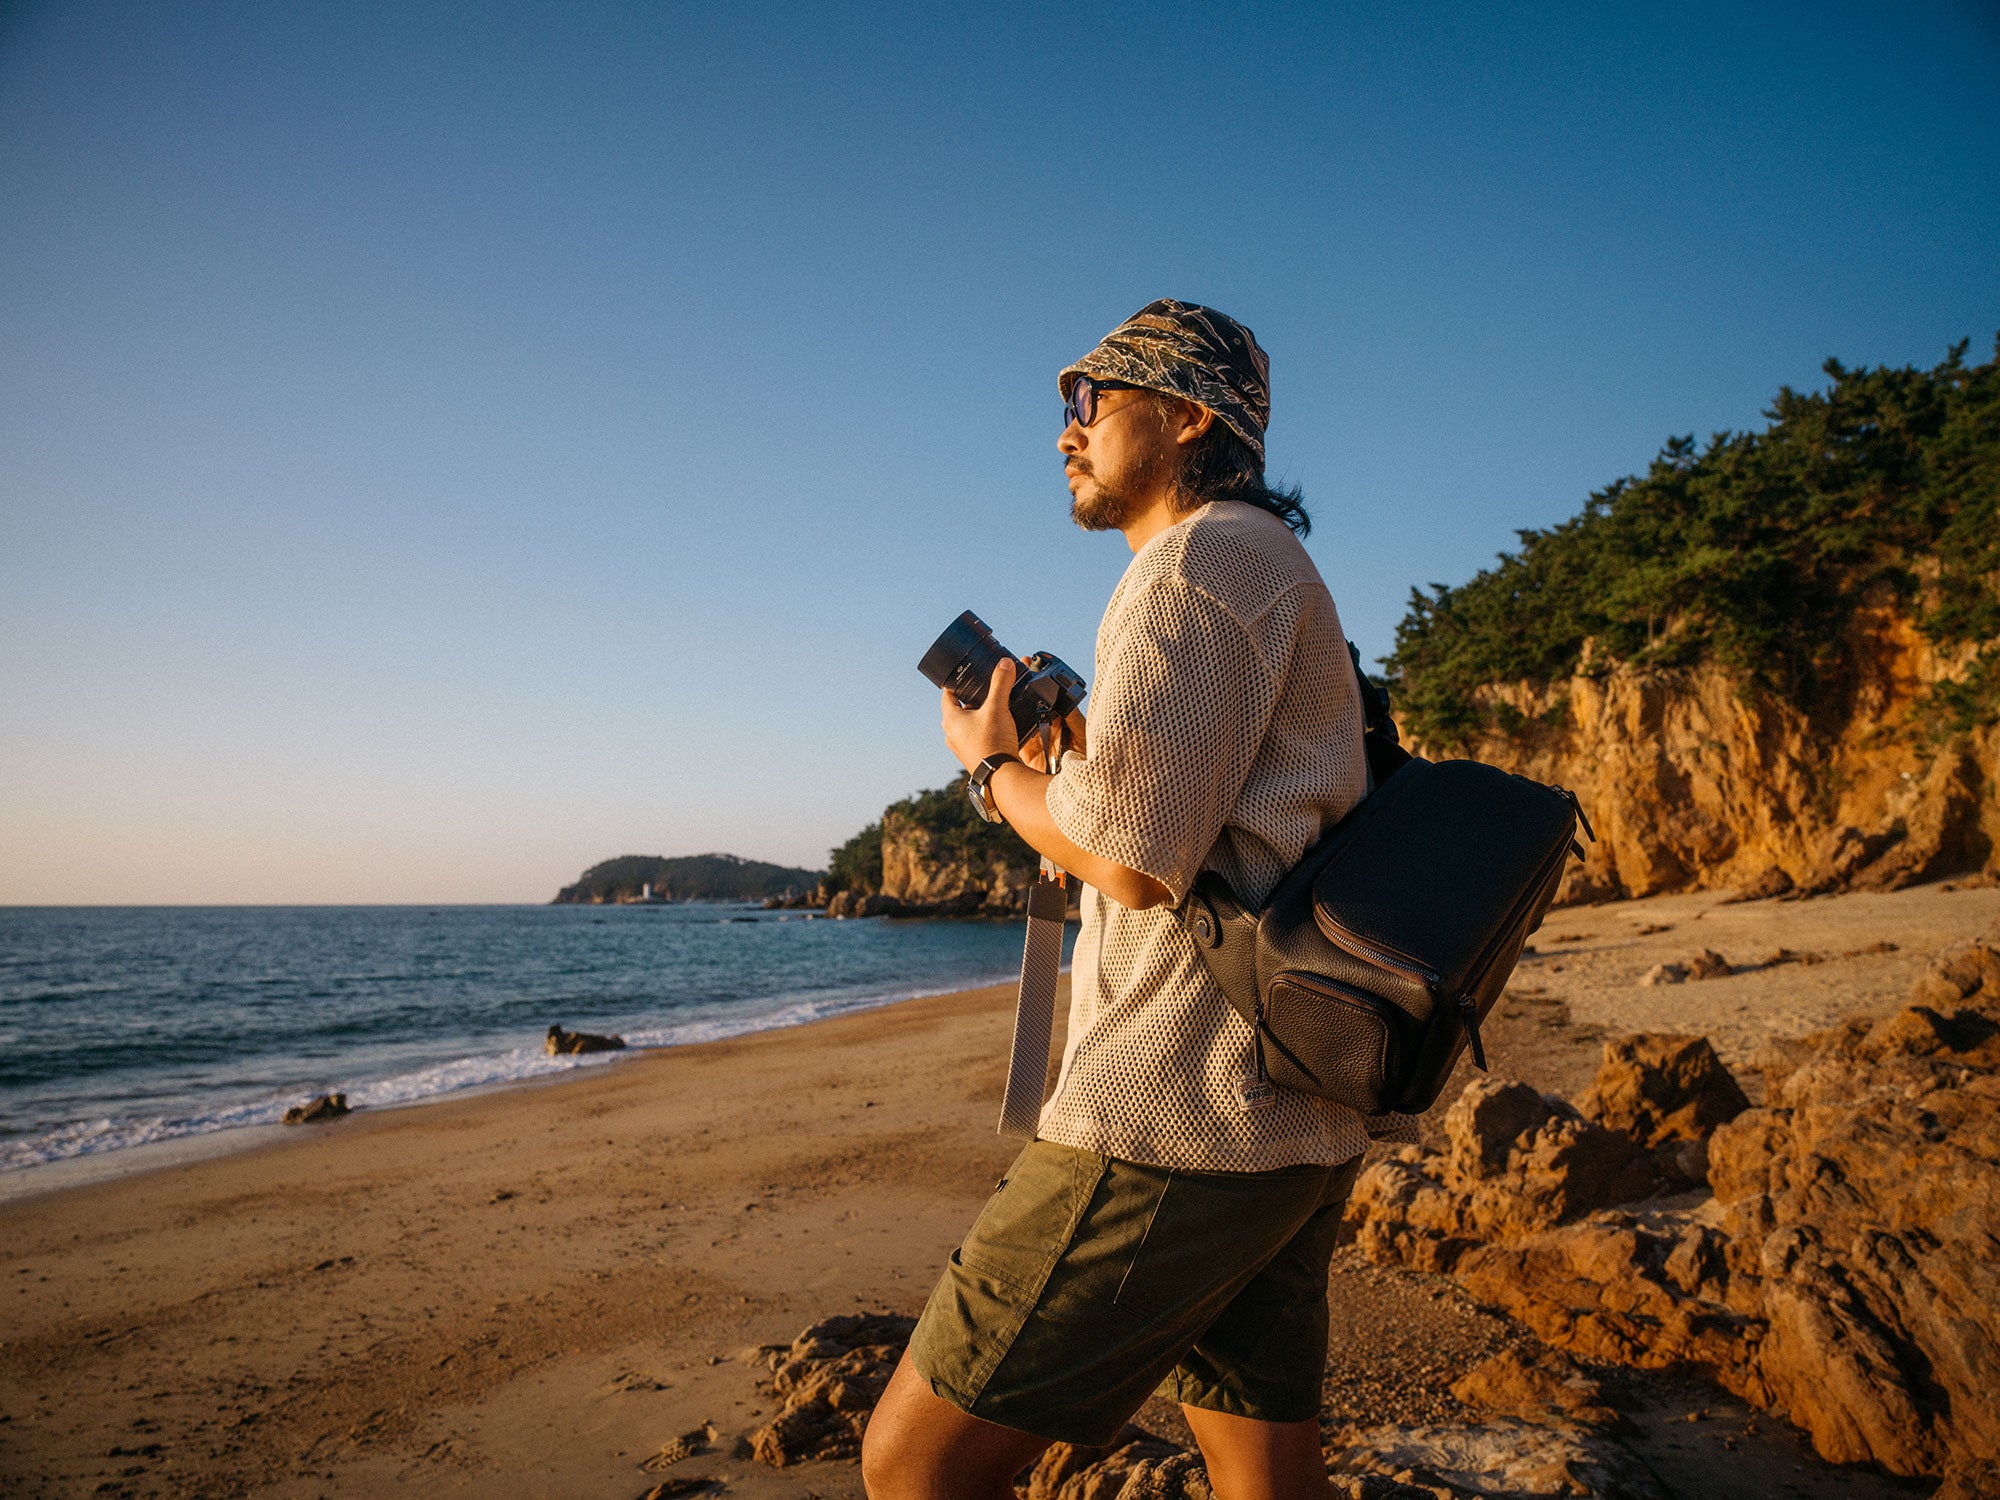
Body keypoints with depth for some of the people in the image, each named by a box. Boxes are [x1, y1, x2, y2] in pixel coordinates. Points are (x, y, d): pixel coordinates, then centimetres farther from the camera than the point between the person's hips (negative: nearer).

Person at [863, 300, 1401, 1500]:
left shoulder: (1208, 554, -9)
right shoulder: (1274, 580, 24)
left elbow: (1136, 860, -18)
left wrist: (993, 761, -1)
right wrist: (1072, 762, 21)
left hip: (1187, 1107, -10)